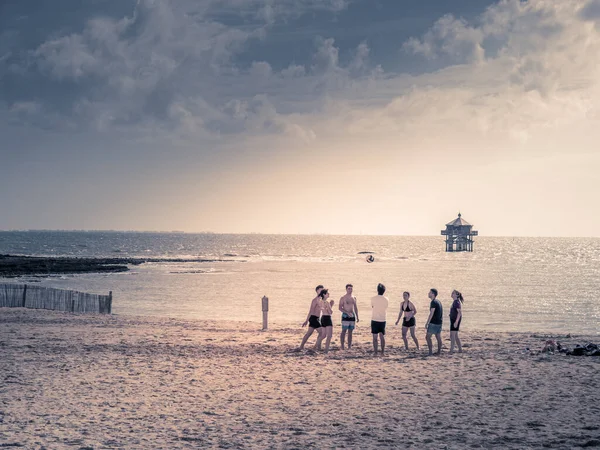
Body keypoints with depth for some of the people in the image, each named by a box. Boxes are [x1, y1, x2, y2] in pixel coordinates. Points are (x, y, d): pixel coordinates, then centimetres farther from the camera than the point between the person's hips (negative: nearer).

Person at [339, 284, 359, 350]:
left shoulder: (354, 298, 12)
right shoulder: (343, 298, -3)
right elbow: (340, 308, -9)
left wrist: (357, 317, 16)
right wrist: (347, 312, -20)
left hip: (352, 316, 5)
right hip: (345, 316, -5)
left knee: (350, 332, 7)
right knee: (344, 331, -6)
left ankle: (349, 346, 9)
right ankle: (342, 346, -5)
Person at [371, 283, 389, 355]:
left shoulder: (373, 299, -8)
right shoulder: (386, 300, 1)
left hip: (375, 320, -3)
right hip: (383, 320, 3)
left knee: (375, 337, 1)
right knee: (382, 337, 10)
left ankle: (375, 353, -2)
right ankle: (382, 352, 8)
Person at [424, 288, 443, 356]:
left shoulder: (433, 302, -16)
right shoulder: (438, 302, 13)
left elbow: (431, 314, -20)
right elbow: (442, 311, 22)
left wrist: (427, 323, -19)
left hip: (433, 323, -9)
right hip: (439, 322, 9)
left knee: (427, 337, -7)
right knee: (438, 337, 10)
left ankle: (430, 351, -11)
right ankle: (439, 351, 13)